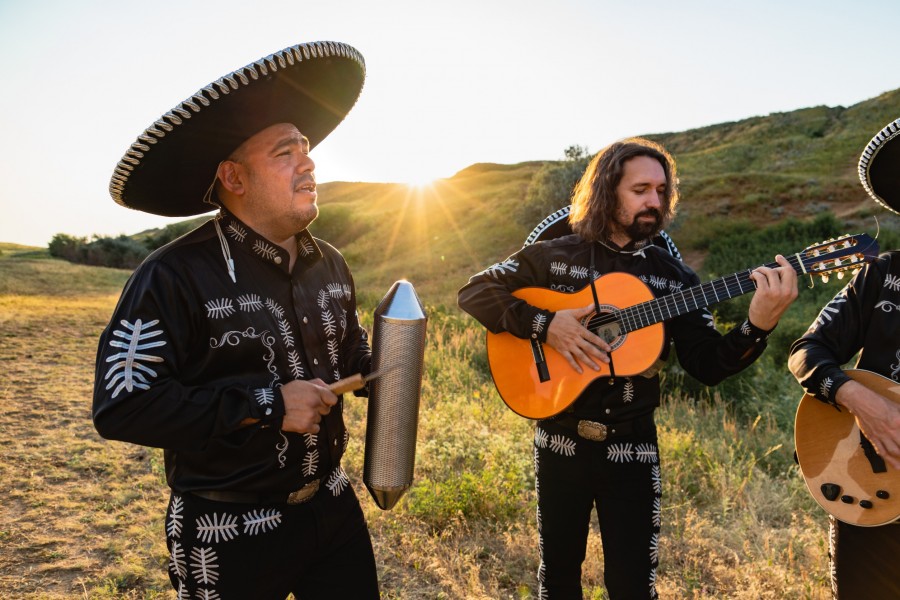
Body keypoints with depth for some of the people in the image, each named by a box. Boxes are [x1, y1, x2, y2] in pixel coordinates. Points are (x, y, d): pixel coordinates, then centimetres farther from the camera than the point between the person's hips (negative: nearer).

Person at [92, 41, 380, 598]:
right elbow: (121, 406, -21)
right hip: (231, 539, -5)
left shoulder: (331, 265, 3)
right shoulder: (176, 276, -17)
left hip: (334, 507, 6)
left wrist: (379, 367, -5)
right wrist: (266, 405, -23)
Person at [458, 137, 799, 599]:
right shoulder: (554, 256, -3)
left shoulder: (674, 277, 1)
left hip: (631, 447, 1)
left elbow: (708, 366, -5)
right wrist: (544, 325, -20)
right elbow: (475, 292, -7)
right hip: (560, 441, 0)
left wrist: (758, 324, -24)